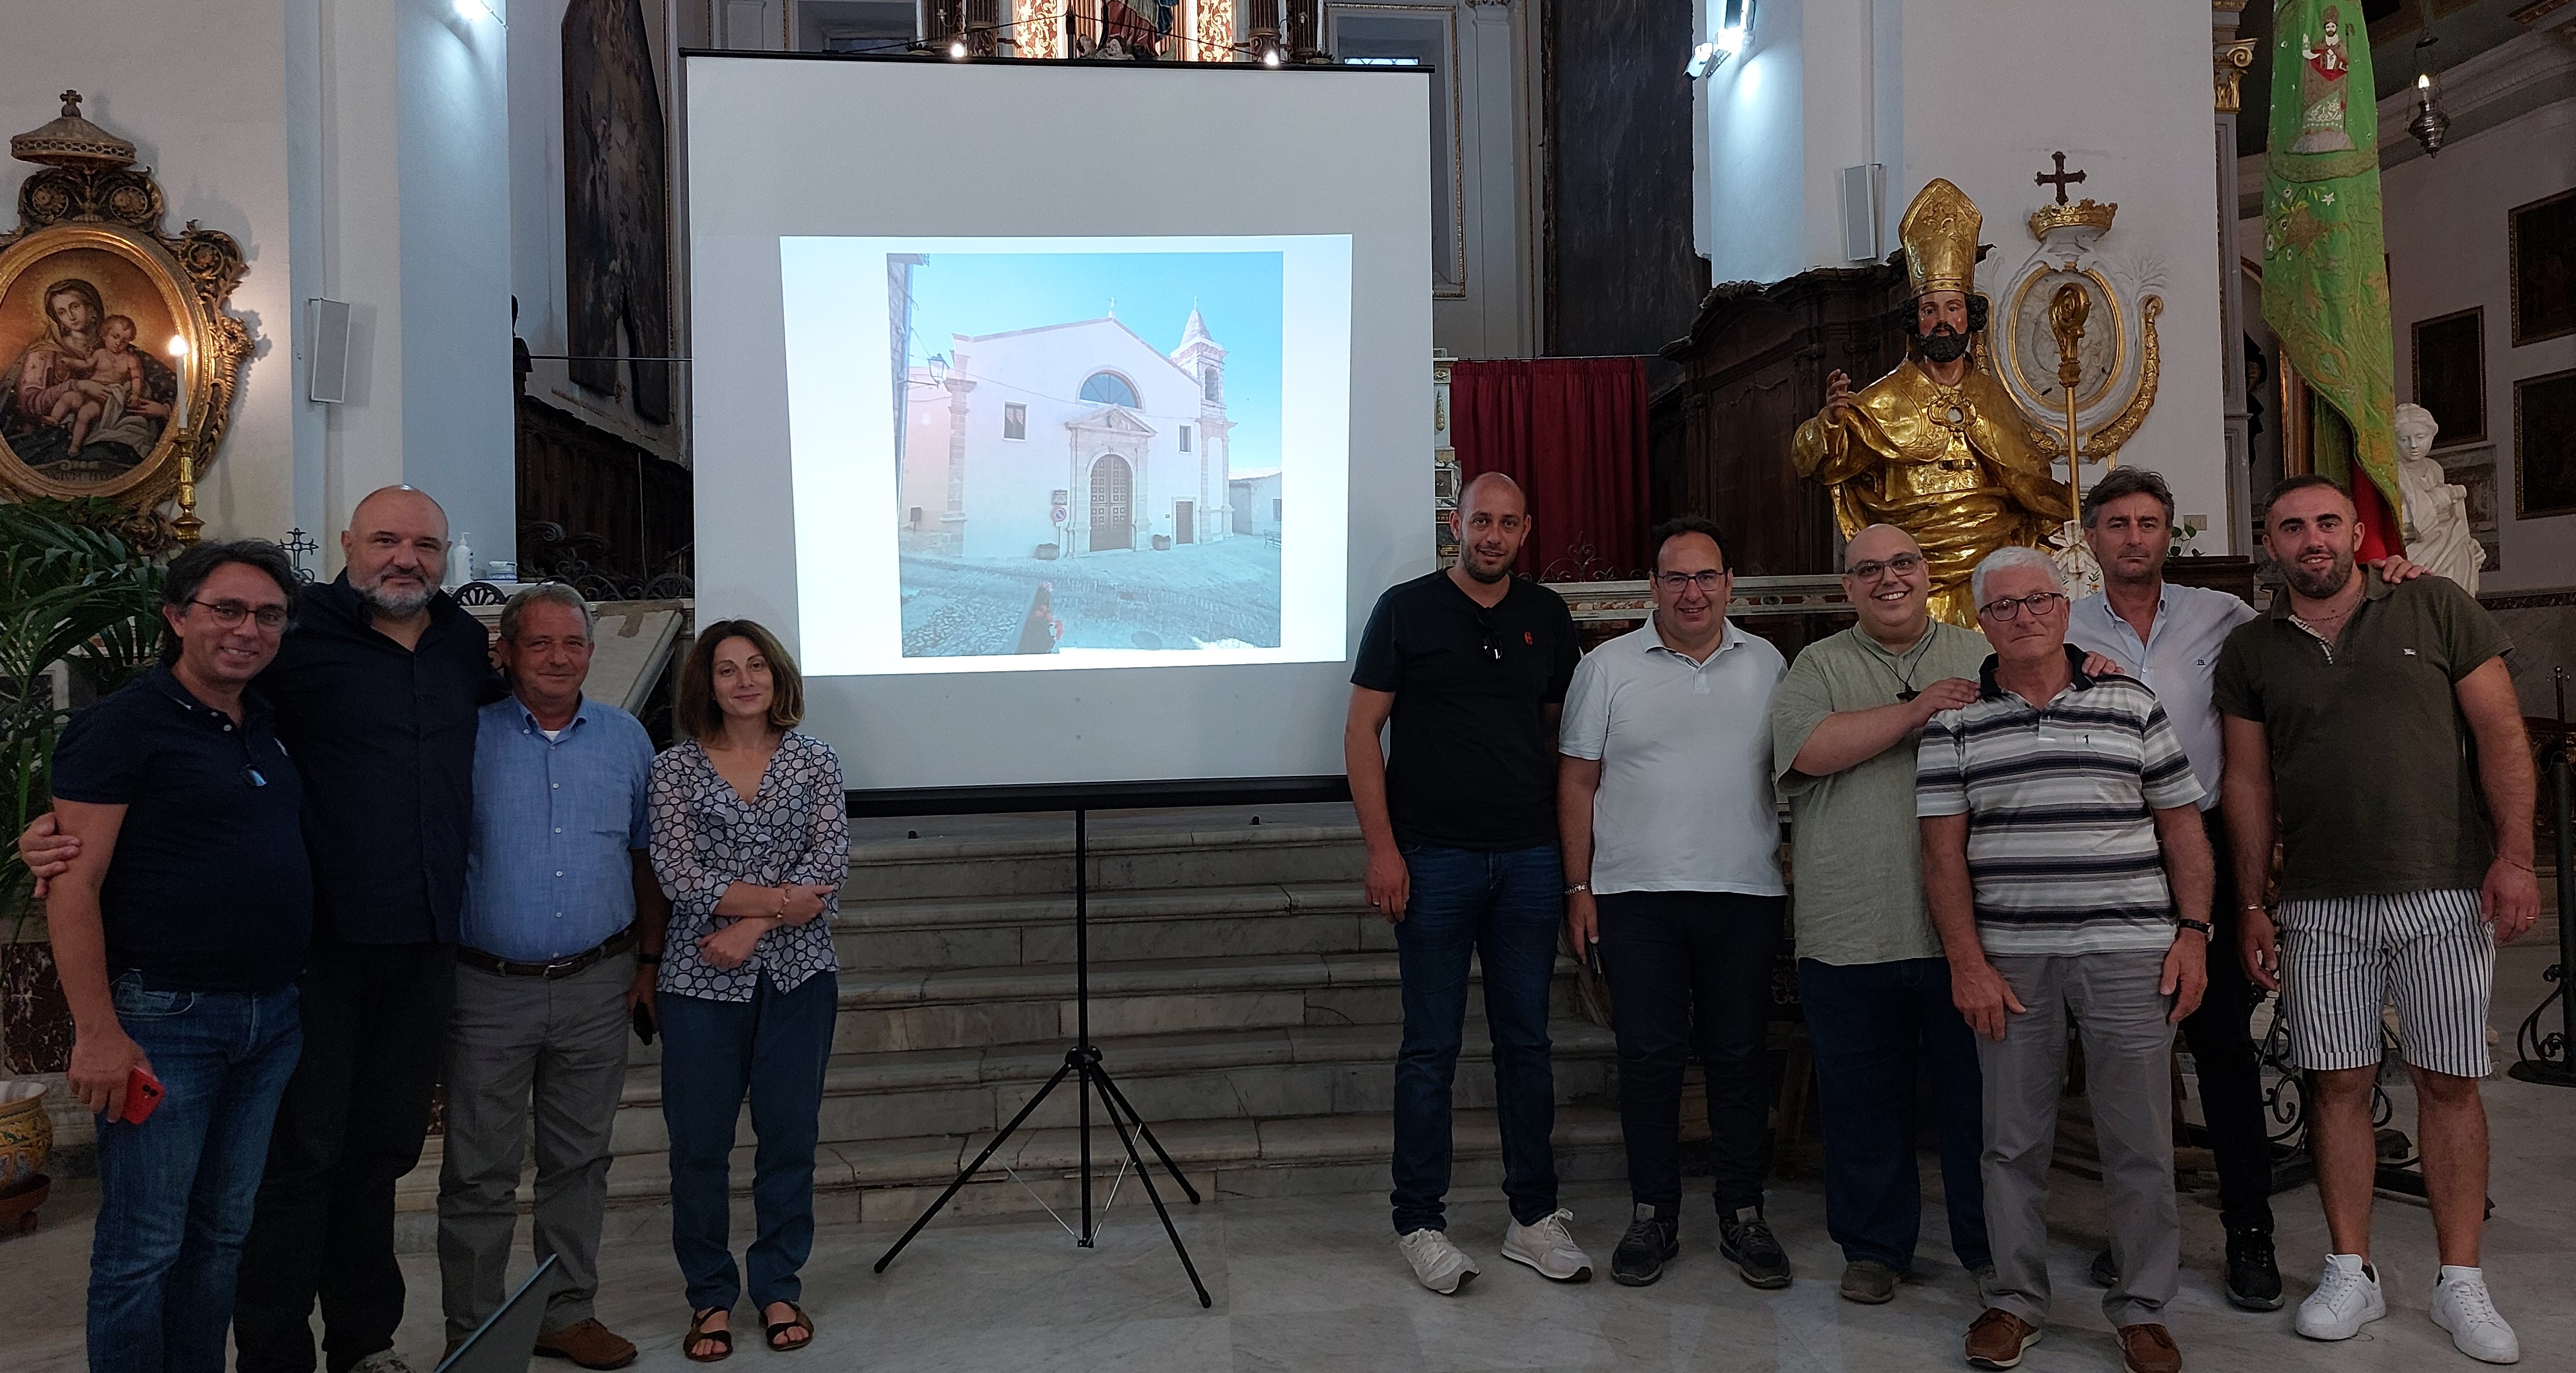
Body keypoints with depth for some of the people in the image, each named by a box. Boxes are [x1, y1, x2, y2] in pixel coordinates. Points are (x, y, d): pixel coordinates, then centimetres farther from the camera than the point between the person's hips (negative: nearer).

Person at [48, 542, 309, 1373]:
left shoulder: (269, 726, 11)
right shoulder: (122, 726, -10)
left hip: (273, 1017, 7)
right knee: (144, 1247, 3)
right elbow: (73, 887, -14)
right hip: (162, 1021, -7)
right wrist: (98, 1032, -17)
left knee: (224, 1231, 16)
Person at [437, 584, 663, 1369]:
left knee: (579, 1162, 12)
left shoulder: (626, 739, 7)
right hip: (488, 988, -3)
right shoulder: (468, 735, -3)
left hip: (596, 987, 3)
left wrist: (649, 958, 9)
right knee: (479, 1173, 5)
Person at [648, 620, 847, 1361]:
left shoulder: (815, 762, 4)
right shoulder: (675, 769, 1)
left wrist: (750, 926, -15)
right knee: (698, 1145, 4)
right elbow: (678, 874, -9)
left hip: (797, 974, 1)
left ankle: (779, 1288, 22)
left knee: (790, 1136, 7)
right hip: (701, 978, -1)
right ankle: (711, 1297, 20)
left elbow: (829, 865, -7)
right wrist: (775, 900, -15)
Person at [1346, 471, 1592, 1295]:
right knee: (1432, 1049, 2)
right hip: (1434, 858, -3)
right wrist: (1382, 848, -9)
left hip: (1531, 858, 3)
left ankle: (1534, 1216, 21)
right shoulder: (1406, 609, 0)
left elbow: (1563, 731, 16)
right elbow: (1362, 730, -2)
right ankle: (1420, 1222, 14)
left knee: (1527, 1042, 9)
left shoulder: (1547, 618, 11)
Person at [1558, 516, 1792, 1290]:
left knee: (1741, 1056, 7)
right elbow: (1577, 781, 3)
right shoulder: (1608, 667, 3)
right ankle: (1652, 1216, 16)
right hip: (1636, 895, -1)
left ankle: (1743, 1218, 19)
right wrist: (1579, 887, -2)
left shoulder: (1767, 666, 9)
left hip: (1745, 893, 2)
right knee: (1648, 1057, 3)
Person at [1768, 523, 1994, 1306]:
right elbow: (1805, 748, -11)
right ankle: (1874, 1248, 24)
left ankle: (1989, 1245, 26)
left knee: (1979, 1096, 9)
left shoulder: (1983, 658, 12)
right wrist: (1916, 711, -13)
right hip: (1852, 933, 0)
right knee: (1864, 1102, 8)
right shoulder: (1820, 666, 8)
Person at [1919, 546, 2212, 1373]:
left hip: (2129, 954, 0)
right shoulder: (1956, 723, 5)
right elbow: (1943, 850, 2)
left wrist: (2193, 931, 1)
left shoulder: (2131, 705, 8)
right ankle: (2016, 1300, 21)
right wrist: (1966, 962, -5)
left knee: (2140, 1142, 5)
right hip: (2010, 959, 0)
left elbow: (2181, 826, 10)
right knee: (2013, 1141, 7)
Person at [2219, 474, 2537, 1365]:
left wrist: (2514, 855, -8)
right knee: (2338, 1085, 4)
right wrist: (2252, 905, 6)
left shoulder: (2435, 608, 3)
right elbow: (2248, 781, 9)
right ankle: (2352, 1274, 15)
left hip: (2445, 891, -1)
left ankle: (2460, 1283, 15)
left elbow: (2500, 732, 1)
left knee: (2449, 1084, 3)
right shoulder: (2250, 649, 8)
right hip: (2320, 906, 2)